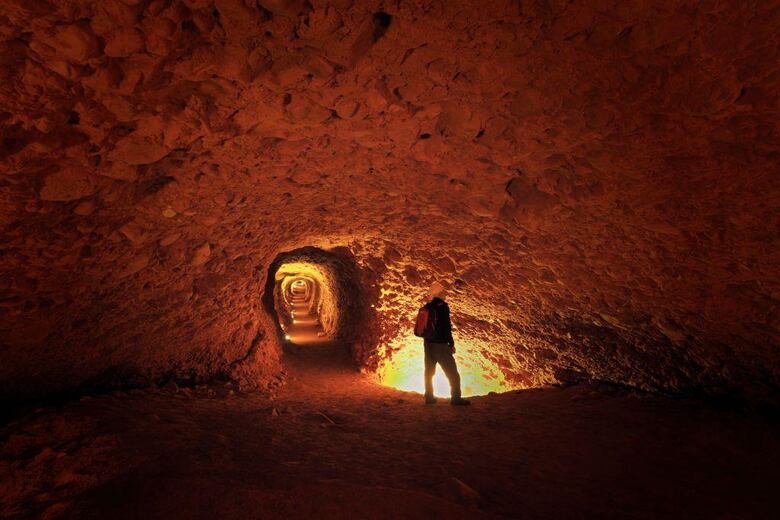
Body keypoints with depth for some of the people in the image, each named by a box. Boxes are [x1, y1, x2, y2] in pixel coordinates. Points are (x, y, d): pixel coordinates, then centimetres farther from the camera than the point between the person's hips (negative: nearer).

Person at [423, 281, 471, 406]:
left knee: (429, 371, 15)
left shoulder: (426, 307, 9)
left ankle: (429, 397, 20)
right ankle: (456, 398, 2)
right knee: (452, 372, 1)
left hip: (428, 343, 8)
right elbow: (446, 326, -16)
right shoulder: (442, 306, -13)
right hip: (440, 344, -7)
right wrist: (451, 344, -11)